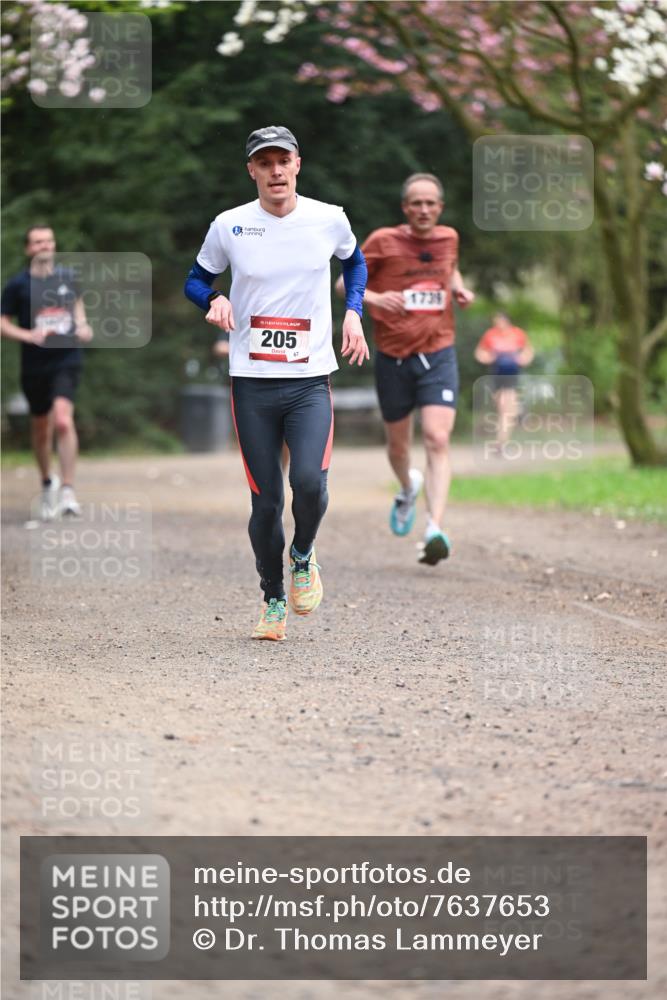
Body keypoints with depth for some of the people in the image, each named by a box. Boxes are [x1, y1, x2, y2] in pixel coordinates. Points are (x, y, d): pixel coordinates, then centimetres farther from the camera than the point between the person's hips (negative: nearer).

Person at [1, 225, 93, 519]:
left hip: (67, 360, 0)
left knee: (63, 420, -20)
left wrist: (82, 326, 6)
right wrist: (30, 335, -16)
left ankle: (67, 491, -20)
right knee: (41, 428, 13)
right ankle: (47, 483, 38)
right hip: (34, 365, 0)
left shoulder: (67, 277, 5)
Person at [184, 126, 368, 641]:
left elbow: (354, 261, 21)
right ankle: (273, 600, 22)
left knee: (309, 481, -21)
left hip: (311, 380, 0)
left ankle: (303, 558, 11)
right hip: (252, 383, 0)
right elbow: (197, 279, 12)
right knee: (266, 501, 2)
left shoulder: (329, 219, 0)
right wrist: (215, 300, -10)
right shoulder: (229, 226, -2)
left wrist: (353, 313, 7)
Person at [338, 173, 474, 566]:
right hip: (393, 358, 0)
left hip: (438, 355, 0)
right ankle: (409, 487, 49)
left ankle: (436, 530, -25)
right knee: (399, 446, 13)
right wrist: (374, 298, -21)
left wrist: (460, 288, 6)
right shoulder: (383, 241, -6)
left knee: (438, 441, -17)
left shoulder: (449, 237, 5)